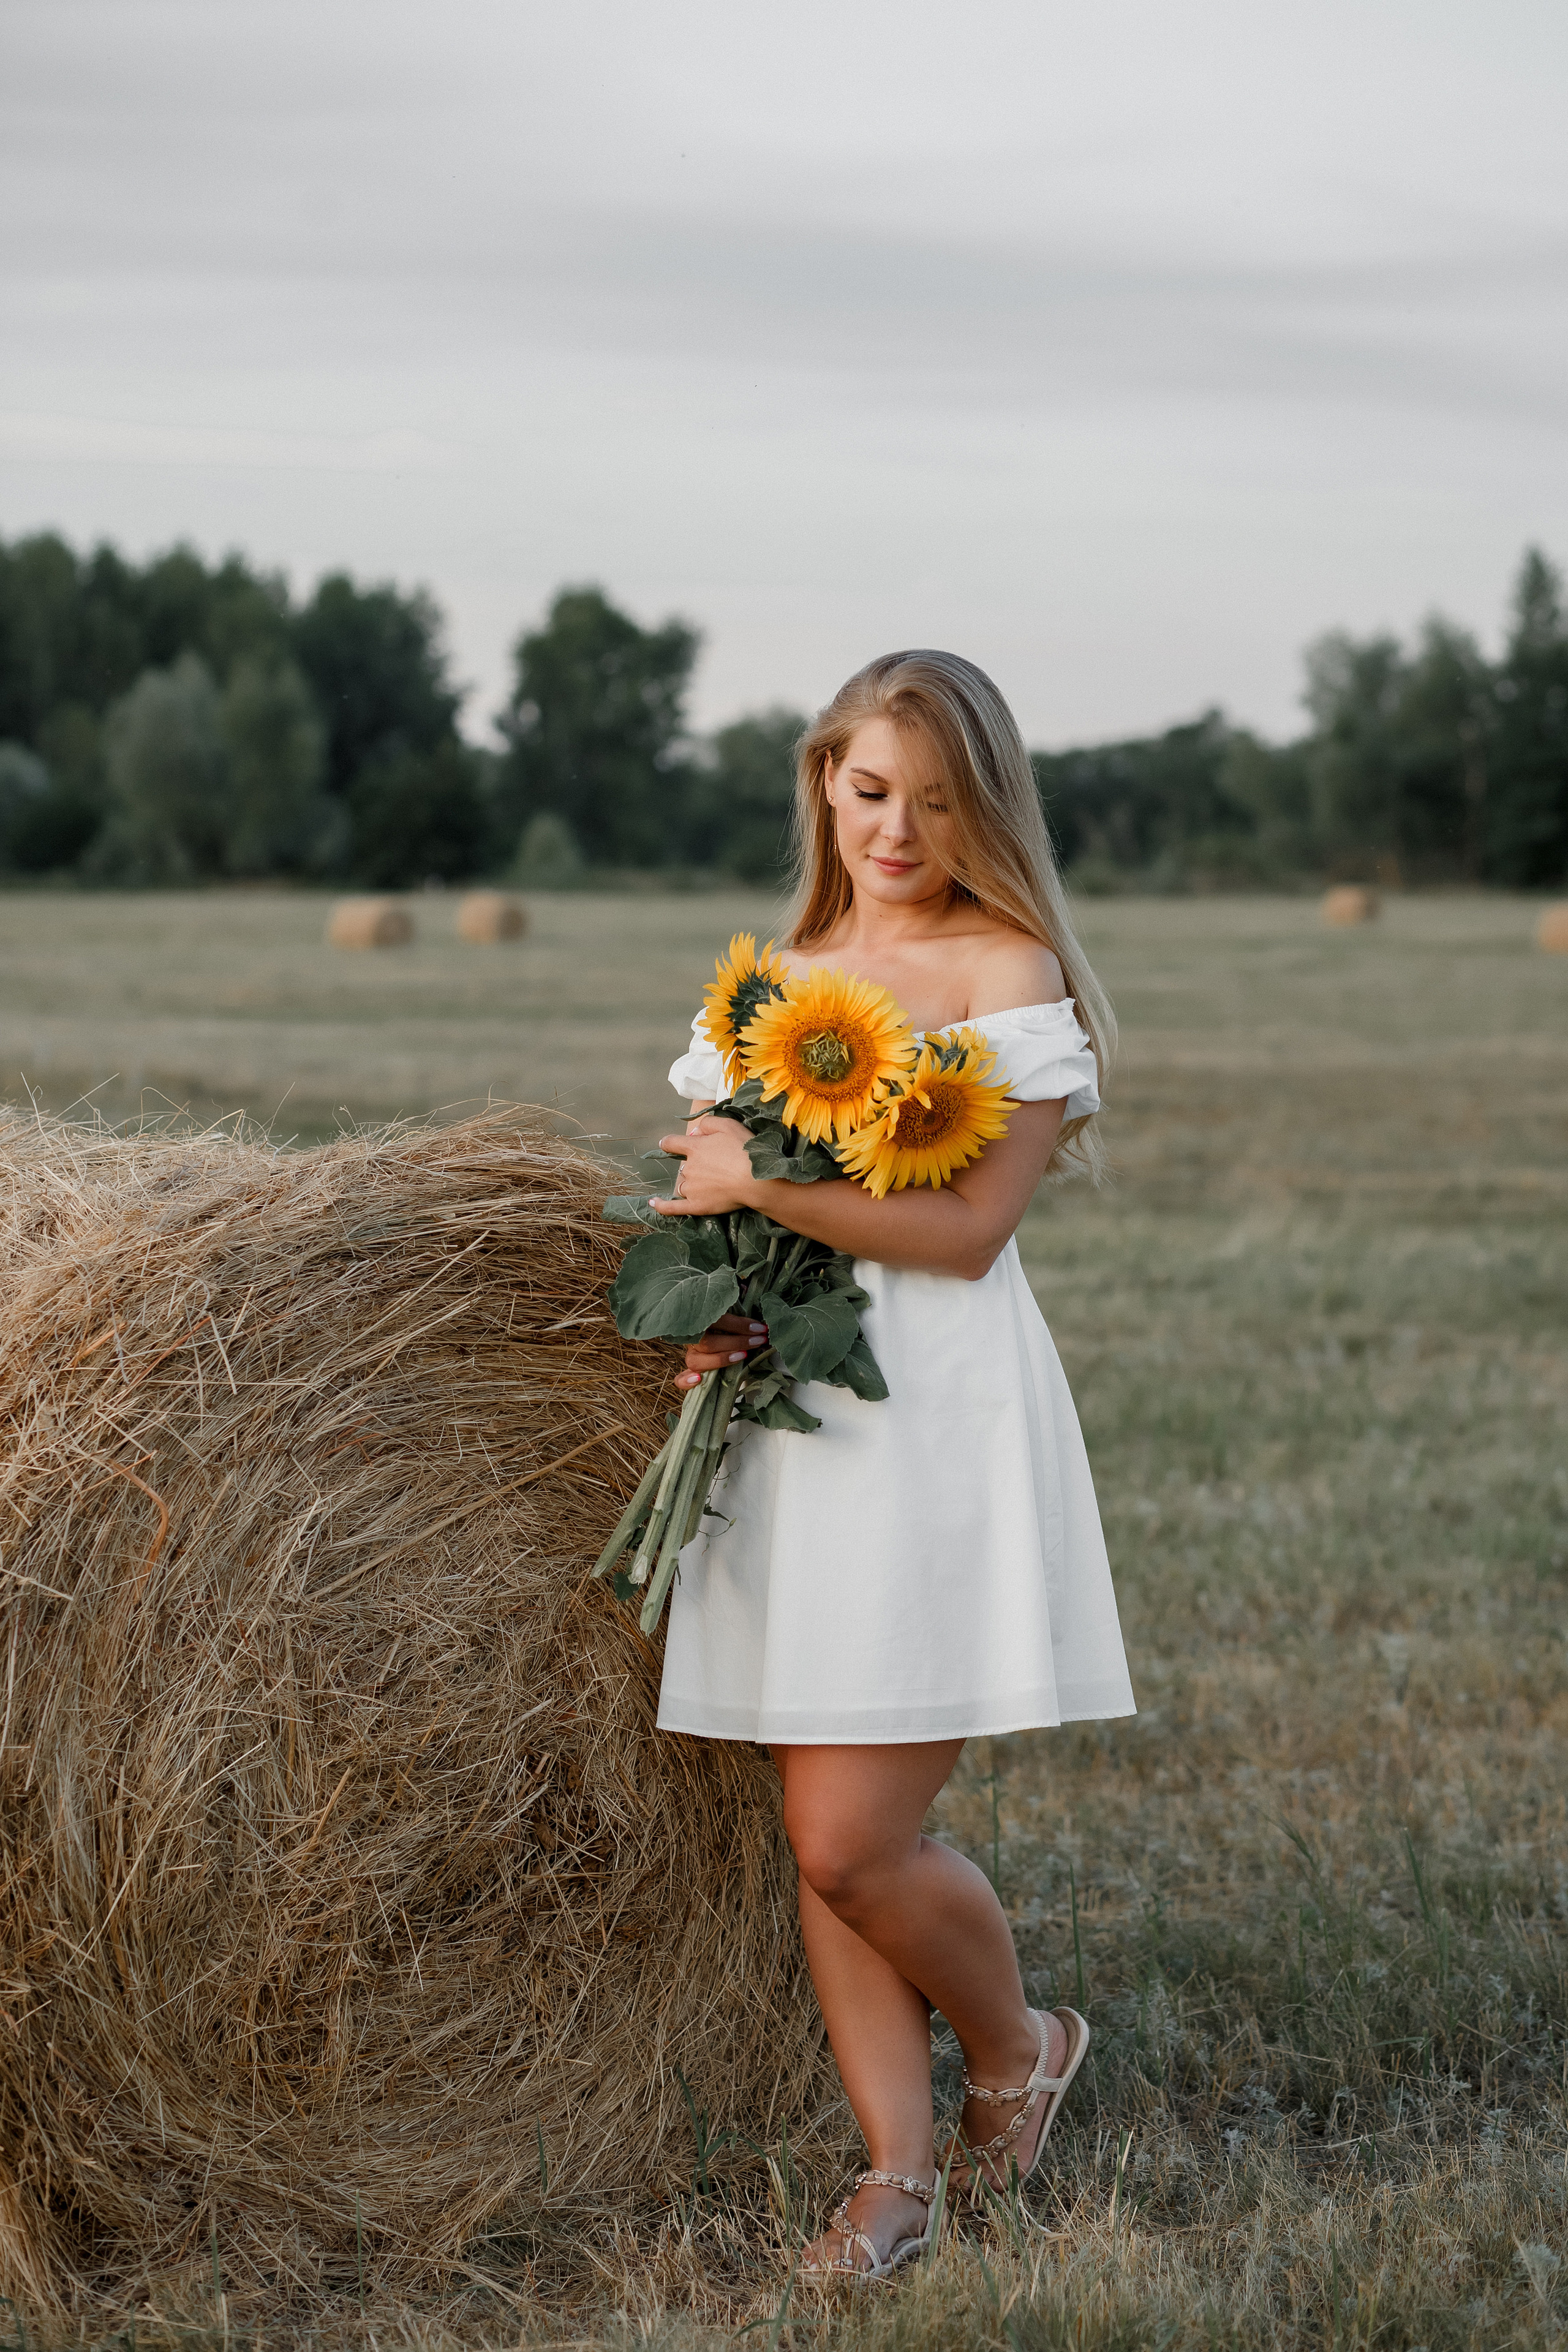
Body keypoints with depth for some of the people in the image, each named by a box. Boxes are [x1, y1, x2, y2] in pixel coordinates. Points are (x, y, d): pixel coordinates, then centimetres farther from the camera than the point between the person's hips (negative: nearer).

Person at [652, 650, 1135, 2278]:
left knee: (853, 1840, -9)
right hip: (787, 1414, 6)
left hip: (938, 1420, -6)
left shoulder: (1011, 969, -3)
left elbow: (966, 1228, -13)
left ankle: (1016, 2048, 20)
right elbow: (719, 1181, 21)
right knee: (818, 1838, 4)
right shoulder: (776, 974, 15)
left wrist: (760, 1183, -14)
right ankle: (896, 2173, 15)